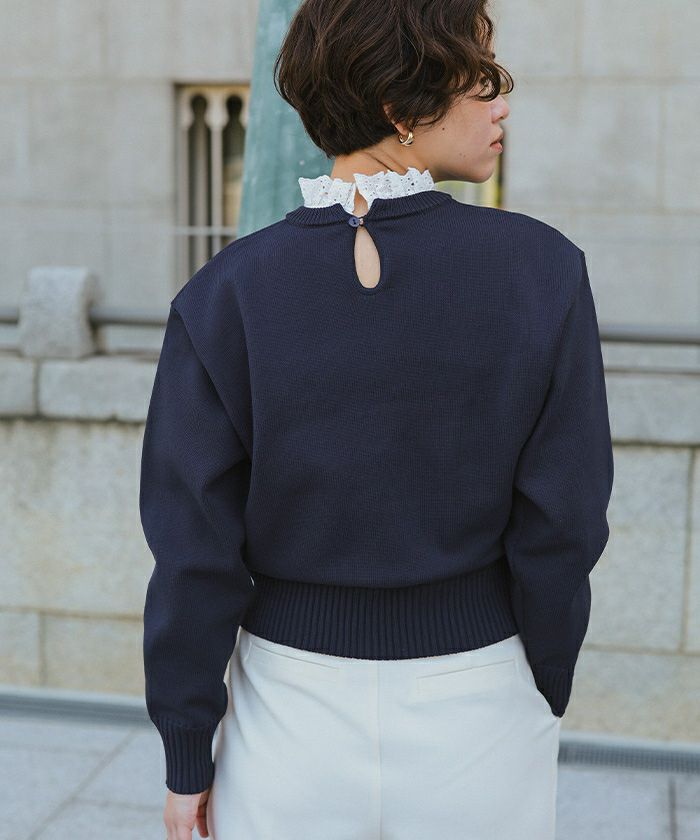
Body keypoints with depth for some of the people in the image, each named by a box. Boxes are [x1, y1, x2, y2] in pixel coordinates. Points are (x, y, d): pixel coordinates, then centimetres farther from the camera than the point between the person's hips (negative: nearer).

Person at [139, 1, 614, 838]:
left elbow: (196, 553, -11)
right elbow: (560, 519, -9)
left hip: (295, 712, 0)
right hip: (480, 708, 0)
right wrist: (545, 695, 7)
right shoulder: (543, 271, -14)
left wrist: (187, 758, 2)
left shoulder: (225, 296, -13)